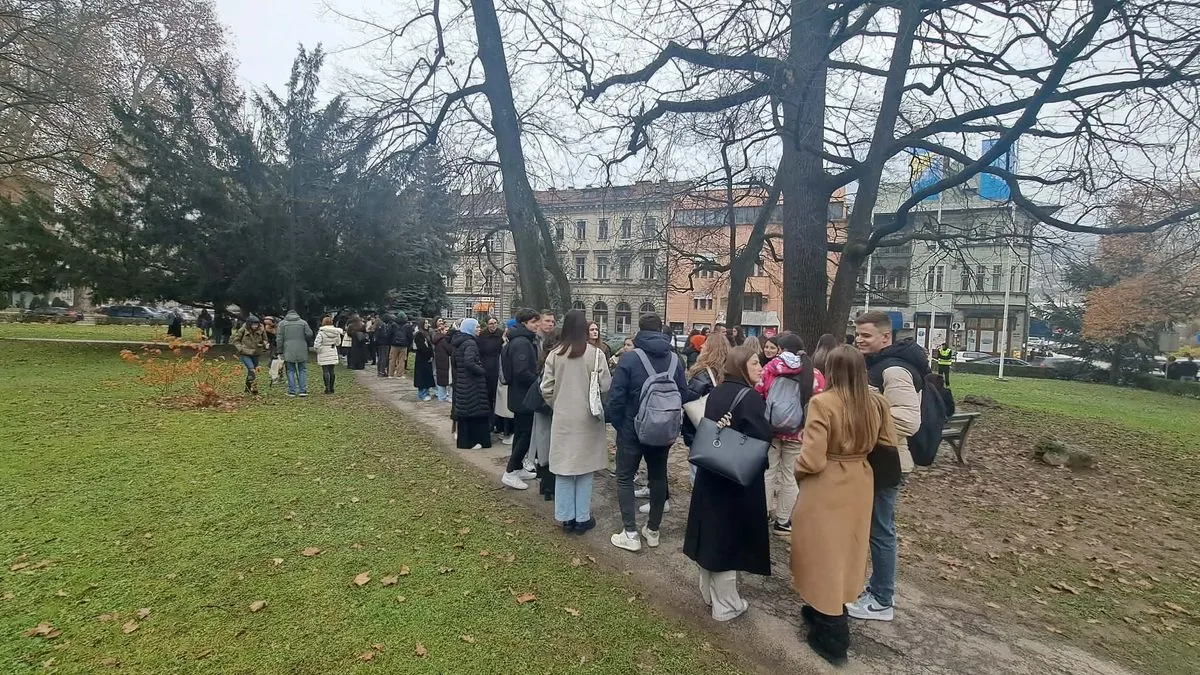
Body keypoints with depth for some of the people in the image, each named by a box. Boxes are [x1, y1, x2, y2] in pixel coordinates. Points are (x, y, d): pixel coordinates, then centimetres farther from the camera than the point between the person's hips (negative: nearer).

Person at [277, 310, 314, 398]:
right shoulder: (303, 322, 6)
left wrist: (279, 351, 6)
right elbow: (309, 334, -3)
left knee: (290, 371, 6)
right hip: (302, 351, 0)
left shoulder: (282, 323, 6)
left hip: (288, 351, 0)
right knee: (302, 370, 6)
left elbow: (280, 338, 3)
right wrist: (307, 344, 14)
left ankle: (292, 391, 4)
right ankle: (303, 390, 1)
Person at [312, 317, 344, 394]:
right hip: (333, 354, 4)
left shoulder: (321, 332, -14)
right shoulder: (336, 332, 1)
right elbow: (338, 343, 11)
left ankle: (328, 388, -1)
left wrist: (318, 350, 1)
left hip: (324, 355, -4)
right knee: (331, 371, 11)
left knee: (325, 371, 0)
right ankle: (331, 388, 16)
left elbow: (316, 344, -16)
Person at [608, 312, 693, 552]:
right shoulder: (674, 359, -2)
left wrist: (618, 424, -1)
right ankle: (653, 530, 25)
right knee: (658, 477, 17)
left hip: (632, 429, -4)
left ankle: (630, 533, 5)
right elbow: (684, 396, 0)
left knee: (625, 478, 8)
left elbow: (616, 397, -15)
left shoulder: (630, 358, -14)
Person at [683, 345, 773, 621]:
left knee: (712, 531, 17)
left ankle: (709, 591, 34)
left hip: (710, 472, 7)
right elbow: (761, 438, -21)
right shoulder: (750, 397, -17)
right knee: (729, 536, 4)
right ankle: (725, 604, 17)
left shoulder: (716, 393, 6)